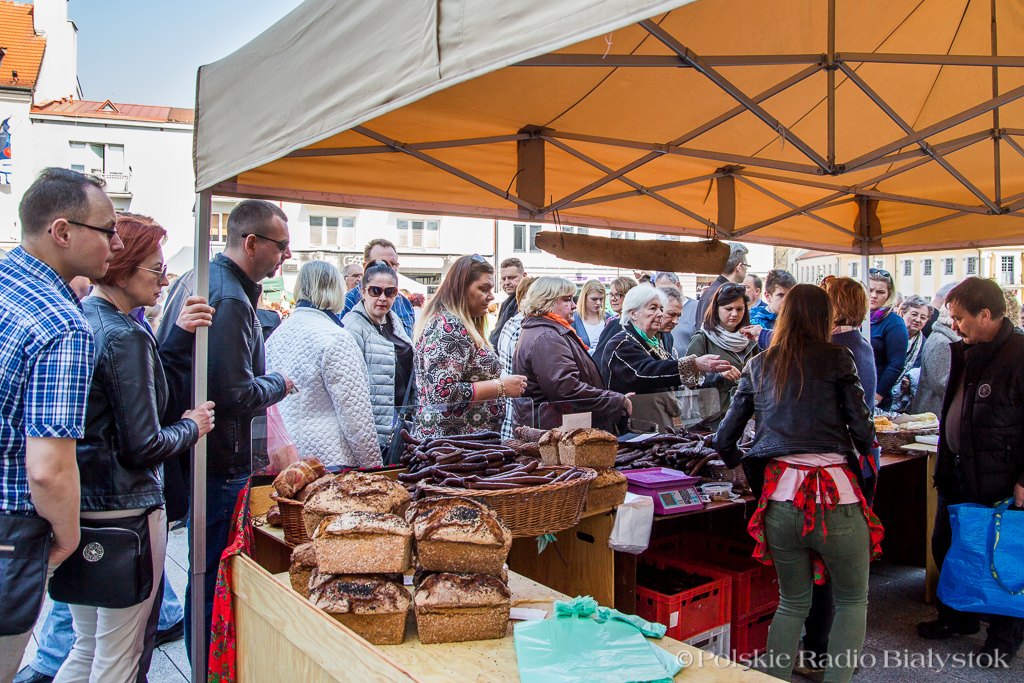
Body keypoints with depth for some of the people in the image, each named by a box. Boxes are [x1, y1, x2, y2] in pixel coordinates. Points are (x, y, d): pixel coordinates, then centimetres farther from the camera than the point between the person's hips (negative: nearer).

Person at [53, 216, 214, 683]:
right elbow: (144, 446, -20)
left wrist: (175, 334, 7)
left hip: (71, 504, 9)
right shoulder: (126, 336, -19)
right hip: (122, 507, -9)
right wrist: (192, 427, -2)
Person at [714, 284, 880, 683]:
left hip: (780, 498, 3)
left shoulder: (758, 366, 12)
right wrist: (860, 455, 19)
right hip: (835, 497, -3)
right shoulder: (837, 358, 2)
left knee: (793, 602, 21)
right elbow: (863, 430, -2)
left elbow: (724, 440, 14)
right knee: (852, 601, 18)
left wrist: (741, 463, 32)